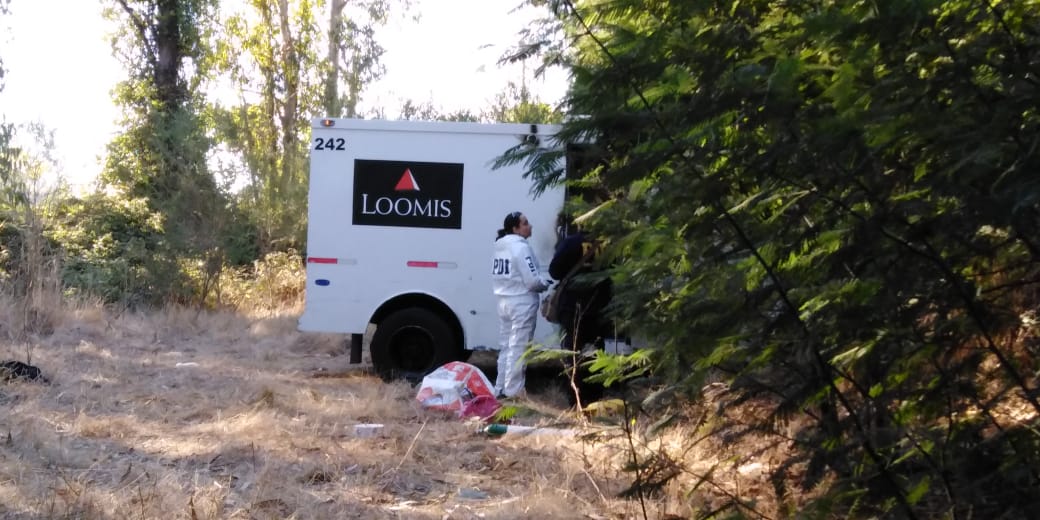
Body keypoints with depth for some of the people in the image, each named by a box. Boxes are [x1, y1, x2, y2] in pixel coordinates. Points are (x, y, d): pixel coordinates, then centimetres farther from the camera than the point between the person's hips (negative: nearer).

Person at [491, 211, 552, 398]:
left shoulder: (501, 247, 11)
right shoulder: (521, 247, -16)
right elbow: (532, 280, -20)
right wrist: (545, 284, 1)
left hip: (504, 301, 9)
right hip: (522, 303, -9)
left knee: (505, 347, 15)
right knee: (518, 349, -3)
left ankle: (501, 389, 20)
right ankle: (513, 392, 0)